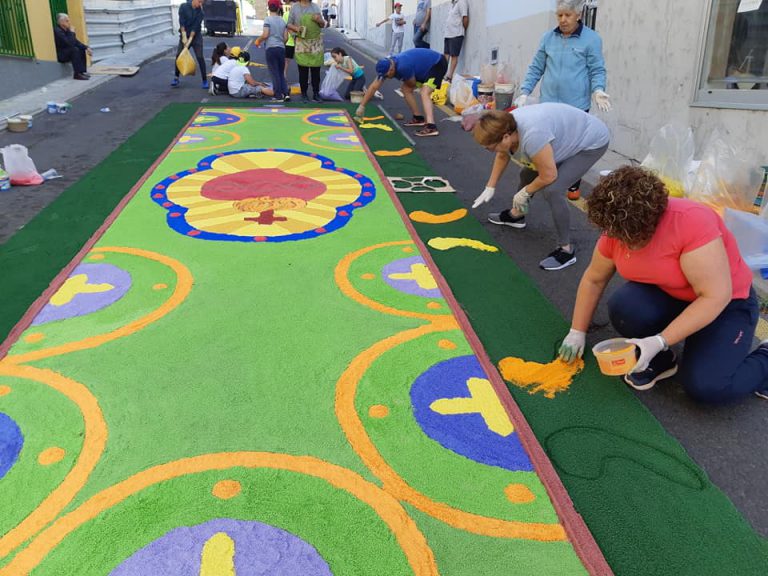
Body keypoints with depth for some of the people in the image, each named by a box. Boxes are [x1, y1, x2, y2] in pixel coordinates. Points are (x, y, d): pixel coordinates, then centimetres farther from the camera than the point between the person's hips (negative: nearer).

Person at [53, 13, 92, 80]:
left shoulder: (66, 30, 5)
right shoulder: (57, 31, -21)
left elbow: (76, 42, 10)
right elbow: (70, 44, -30)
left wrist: (86, 48, -4)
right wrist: (71, 32, -19)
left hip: (65, 52, 10)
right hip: (58, 55, -10)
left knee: (81, 50, 7)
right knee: (74, 49, -28)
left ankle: (82, 71, 2)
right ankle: (77, 74, -29)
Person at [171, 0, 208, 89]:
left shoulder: (200, 11, -7)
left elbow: (196, 26, -13)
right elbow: (182, 22, -12)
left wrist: (190, 39, -20)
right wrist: (184, 37, -20)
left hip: (196, 36, -1)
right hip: (184, 35, 1)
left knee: (200, 57, -10)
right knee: (178, 56, -1)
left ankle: (205, 80, -4)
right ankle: (176, 78, 13)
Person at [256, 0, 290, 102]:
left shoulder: (268, 19, -4)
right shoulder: (282, 21, 10)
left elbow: (265, 35, -12)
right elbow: (286, 38, 9)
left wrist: (258, 41, 6)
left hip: (271, 48, -4)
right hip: (281, 48, 4)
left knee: (275, 73, -1)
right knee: (281, 73, 13)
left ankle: (279, 96, -1)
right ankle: (286, 93, 2)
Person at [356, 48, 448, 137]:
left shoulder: (403, 67, -35)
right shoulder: (386, 66, -8)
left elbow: (412, 84, -16)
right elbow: (373, 87, -1)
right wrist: (362, 106, 1)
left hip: (437, 64, -9)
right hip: (426, 66, 9)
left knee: (424, 93, -27)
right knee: (405, 88, 10)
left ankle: (431, 127, -40)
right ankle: (418, 118, 18)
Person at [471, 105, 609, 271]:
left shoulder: (531, 135, -39)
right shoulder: (506, 125, -12)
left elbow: (548, 176, -29)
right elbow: (502, 156, 9)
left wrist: (525, 192, -13)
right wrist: (490, 187, 12)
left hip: (592, 142, -9)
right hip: (570, 137, 9)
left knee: (552, 190, -22)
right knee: (528, 173, 14)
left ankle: (566, 250, -9)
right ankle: (516, 215, 41)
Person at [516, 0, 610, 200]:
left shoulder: (591, 39, -4)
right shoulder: (548, 38, 6)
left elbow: (597, 70, -2)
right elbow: (536, 68, 11)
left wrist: (598, 90, -21)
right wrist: (524, 92, 2)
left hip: (577, 106, -2)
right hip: (548, 104, 2)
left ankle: (574, 186, 24)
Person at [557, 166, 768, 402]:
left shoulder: (691, 222, -32)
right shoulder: (616, 232, -14)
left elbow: (716, 296, -32)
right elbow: (593, 279, 2)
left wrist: (659, 342, -35)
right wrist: (577, 332, 3)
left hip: (726, 303, -4)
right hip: (668, 297, 5)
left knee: (705, 386, -24)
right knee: (623, 306, -28)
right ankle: (659, 361, 0)